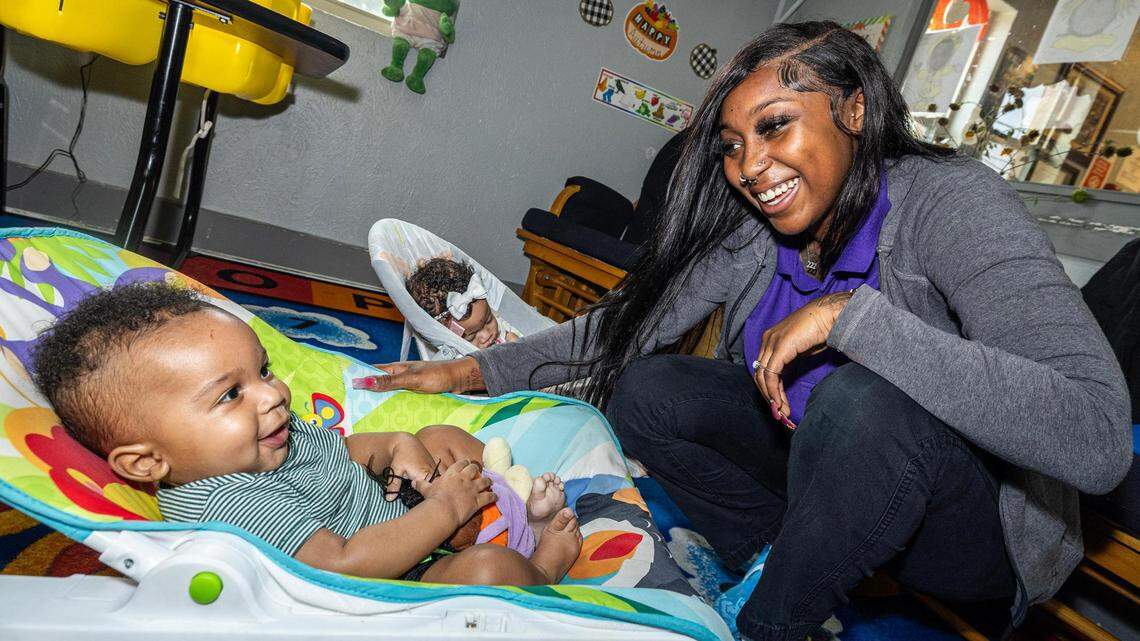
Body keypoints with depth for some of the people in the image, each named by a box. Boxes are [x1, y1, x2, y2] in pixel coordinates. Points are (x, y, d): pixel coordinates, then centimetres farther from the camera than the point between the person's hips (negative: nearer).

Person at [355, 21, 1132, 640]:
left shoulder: (947, 202, -25)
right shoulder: (753, 227, -8)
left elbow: (1100, 438, -35)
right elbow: (631, 319, -3)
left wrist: (851, 313, -37)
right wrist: (476, 370, -7)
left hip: (976, 529, -4)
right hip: (829, 466, 5)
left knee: (866, 397, -36)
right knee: (642, 391, -10)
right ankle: (788, 569, 3)